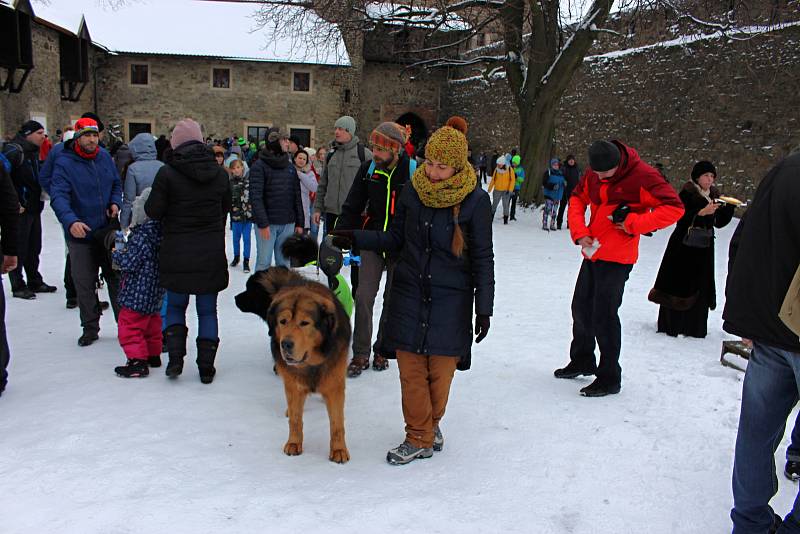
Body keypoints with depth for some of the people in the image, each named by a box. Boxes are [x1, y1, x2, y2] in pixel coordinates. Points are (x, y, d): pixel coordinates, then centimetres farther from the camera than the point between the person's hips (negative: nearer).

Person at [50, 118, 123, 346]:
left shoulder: (104, 156, 3)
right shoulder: (64, 163, -12)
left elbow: (116, 184, 17)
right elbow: (58, 196, -23)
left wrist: (115, 202, -4)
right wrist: (71, 221, -40)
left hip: (109, 231, 3)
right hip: (81, 234, -3)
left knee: (117, 280, 12)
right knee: (84, 285, 8)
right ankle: (90, 328, 23)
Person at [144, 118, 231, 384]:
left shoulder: (167, 173, -11)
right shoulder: (219, 173, 0)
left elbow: (153, 211, -8)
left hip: (177, 253, -2)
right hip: (211, 253, 2)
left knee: (175, 305, 17)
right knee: (207, 310, 10)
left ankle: (175, 359, 7)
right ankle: (206, 367, 12)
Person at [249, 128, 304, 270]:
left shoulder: (290, 167, 12)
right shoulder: (259, 166, -4)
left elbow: (296, 196, 13)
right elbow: (256, 197, -12)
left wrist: (299, 222, 8)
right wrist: (263, 223, -19)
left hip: (287, 224, 5)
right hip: (267, 223, -5)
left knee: (284, 263, 10)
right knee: (263, 263, -1)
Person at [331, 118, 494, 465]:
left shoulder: (475, 201, -8)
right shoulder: (412, 192, 0)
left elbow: (482, 258, -3)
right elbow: (396, 240, 10)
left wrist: (483, 308, -4)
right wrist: (356, 238, -3)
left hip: (451, 300, -2)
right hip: (409, 294, 3)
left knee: (440, 370, 3)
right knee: (411, 369, 3)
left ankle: (431, 422, 30)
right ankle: (420, 437, 20)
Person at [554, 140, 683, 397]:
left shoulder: (642, 176, -16)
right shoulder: (593, 173, 2)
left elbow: (674, 207, -17)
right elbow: (577, 199, 12)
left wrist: (633, 223, -21)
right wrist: (580, 233, -4)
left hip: (617, 258, -7)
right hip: (592, 251, 7)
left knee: (604, 316, -6)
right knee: (581, 308, 16)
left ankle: (609, 378, 9)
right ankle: (582, 361, 37)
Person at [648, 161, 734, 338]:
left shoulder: (714, 195, 12)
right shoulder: (687, 194, -8)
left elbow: (719, 222, 13)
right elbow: (681, 218, -18)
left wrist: (730, 206, -1)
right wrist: (702, 212, -27)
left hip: (704, 248, 7)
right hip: (684, 246, -7)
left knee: (700, 287, 8)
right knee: (679, 284, -4)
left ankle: (694, 328, 17)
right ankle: (672, 326, 6)